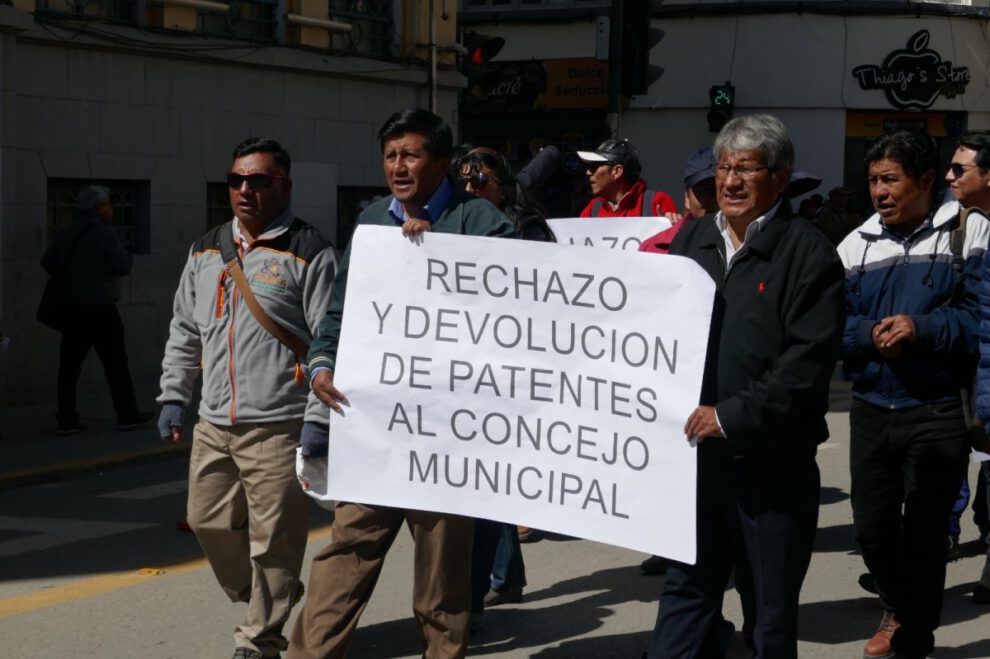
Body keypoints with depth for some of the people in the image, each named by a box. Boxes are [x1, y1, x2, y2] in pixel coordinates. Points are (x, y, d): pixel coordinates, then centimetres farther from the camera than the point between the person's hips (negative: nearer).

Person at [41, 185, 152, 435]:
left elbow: (48, 262, 9)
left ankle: (66, 419, 4)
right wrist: (126, 254, 3)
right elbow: (122, 266, -17)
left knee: (69, 364, 6)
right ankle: (127, 414, 8)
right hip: (100, 308, -7)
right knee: (115, 363, 3)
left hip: (72, 307, 7)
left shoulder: (67, 234, 10)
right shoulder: (103, 234, -12)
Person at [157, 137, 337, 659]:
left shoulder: (308, 253, -6)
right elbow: (184, 330, 22)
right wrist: (172, 397, 16)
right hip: (214, 425, 7)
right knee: (209, 521, 13)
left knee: (272, 537, -3)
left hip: (278, 427, -7)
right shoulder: (206, 251, 14)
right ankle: (266, 598, 35)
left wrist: (317, 418, -15)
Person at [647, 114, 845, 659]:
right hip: (696, 448, 5)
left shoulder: (806, 252, -8)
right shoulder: (692, 240, 10)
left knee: (774, 606, 8)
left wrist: (732, 415, -19)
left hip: (773, 461, -5)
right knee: (686, 587, 12)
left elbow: (810, 360, -16)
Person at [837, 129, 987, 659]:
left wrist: (921, 329, -24)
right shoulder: (855, 245, 5)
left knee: (924, 534, 6)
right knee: (871, 528, 13)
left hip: (937, 412, -4)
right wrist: (869, 333, -18)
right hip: (870, 410, 4)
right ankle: (898, 609, 42)